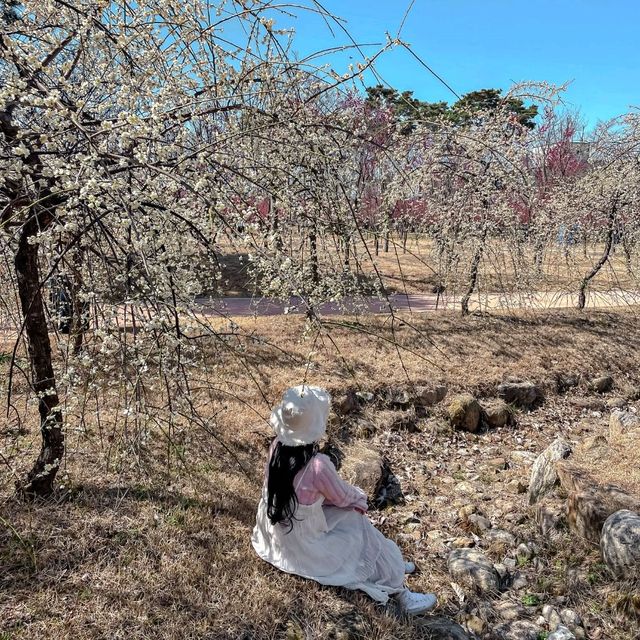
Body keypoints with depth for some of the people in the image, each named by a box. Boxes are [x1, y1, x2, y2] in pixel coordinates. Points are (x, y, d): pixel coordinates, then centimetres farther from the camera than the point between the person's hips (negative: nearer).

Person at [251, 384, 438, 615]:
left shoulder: (277, 447, -11)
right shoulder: (317, 465, -32)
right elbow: (343, 497, -14)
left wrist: (351, 496, 8)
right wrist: (359, 496, 10)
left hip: (276, 533, 7)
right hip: (303, 545, -7)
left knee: (347, 512, 20)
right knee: (360, 528, 12)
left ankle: (392, 566, 35)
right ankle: (400, 594, 27)